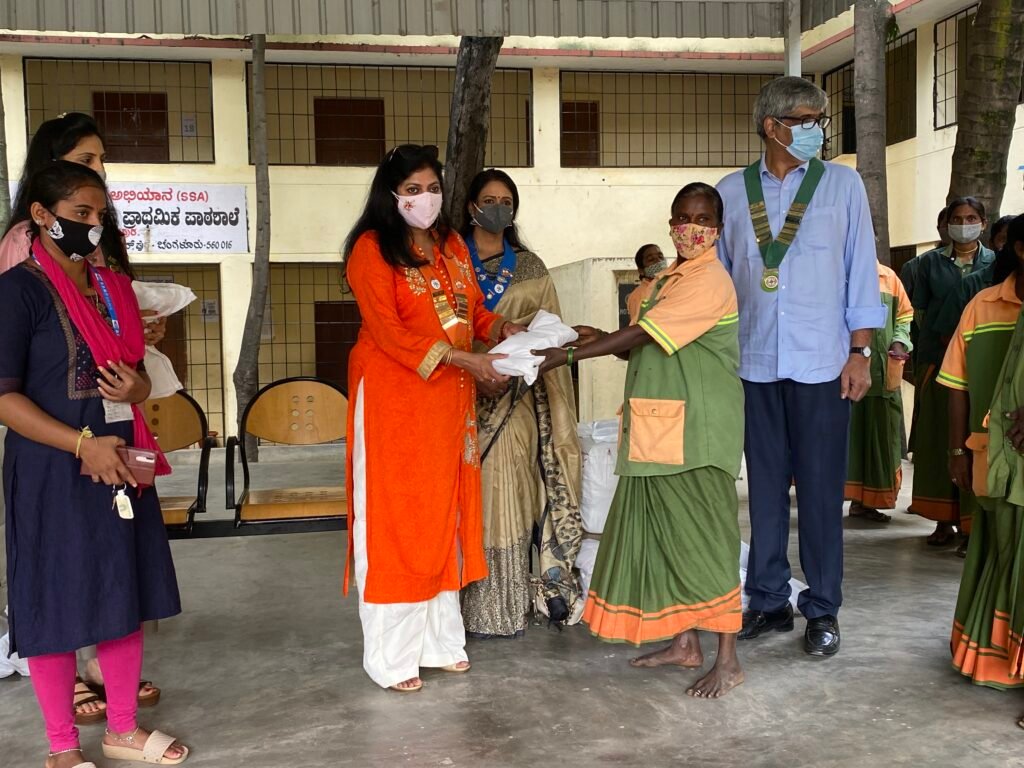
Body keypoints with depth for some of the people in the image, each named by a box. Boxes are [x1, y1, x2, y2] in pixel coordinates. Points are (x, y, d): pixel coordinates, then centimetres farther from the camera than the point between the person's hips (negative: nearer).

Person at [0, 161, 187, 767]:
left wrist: (135, 387, -7)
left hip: (120, 463, 7)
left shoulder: (115, 288, 11)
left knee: (124, 595, 13)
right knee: (57, 605, 3)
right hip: (52, 471, -6)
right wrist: (83, 444, -22)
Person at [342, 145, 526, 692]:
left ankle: (439, 639, 23)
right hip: (393, 395, -7)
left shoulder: (452, 245, 13)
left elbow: (473, 307, 16)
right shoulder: (373, 248, -9)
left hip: (448, 398, 7)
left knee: (444, 514, 11)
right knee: (394, 518, -1)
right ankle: (391, 656, 9)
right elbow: (388, 333, -18)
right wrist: (466, 360, -22)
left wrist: (501, 328, -6)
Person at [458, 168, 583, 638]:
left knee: (506, 496, -1)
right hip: (464, 396, -1)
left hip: (514, 400, 1)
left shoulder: (530, 269, 11)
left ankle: (506, 609, 9)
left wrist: (508, 371, -7)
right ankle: (472, 609, 5)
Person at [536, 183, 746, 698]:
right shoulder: (666, 281, 18)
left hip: (696, 432, -9)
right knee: (666, 531, 12)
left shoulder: (710, 280, -12)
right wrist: (602, 339, -1)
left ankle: (728, 660, 3)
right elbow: (643, 347, 18)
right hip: (658, 432, 9)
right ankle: (685, 642, 23)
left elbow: (643, 335, -18)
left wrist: (567, 354, -18)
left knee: (702, 534, -5)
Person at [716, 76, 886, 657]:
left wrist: (860, 351, -3)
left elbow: (862, 270, 3)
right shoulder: (732, 191, 7)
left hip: (823, 364, -1)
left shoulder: (842, 184, 5)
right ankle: (770, 601, 21)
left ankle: (823, 610, 15)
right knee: (765, 486, 8)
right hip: (754, 364, 2)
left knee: (821, 489, 3)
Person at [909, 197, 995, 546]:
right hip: (937, 359, 1)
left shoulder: (994, 263, 7)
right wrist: (943, 337, -2)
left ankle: (973, 521, 3)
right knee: (939, 437, 2)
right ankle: (944, 520, 9)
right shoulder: (931, 261, 11)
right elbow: (919, 310, 10)